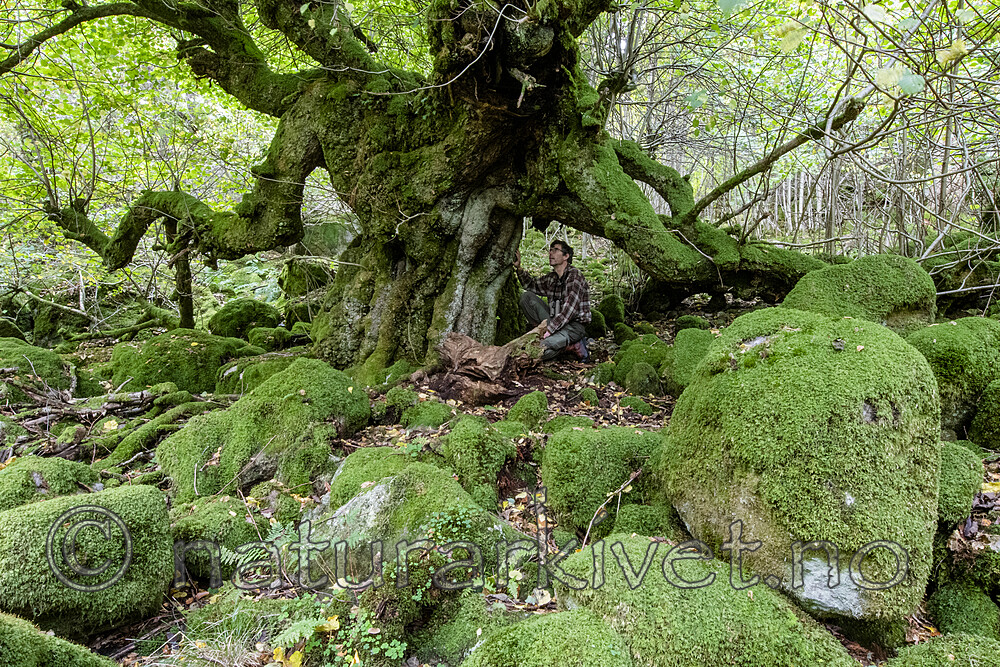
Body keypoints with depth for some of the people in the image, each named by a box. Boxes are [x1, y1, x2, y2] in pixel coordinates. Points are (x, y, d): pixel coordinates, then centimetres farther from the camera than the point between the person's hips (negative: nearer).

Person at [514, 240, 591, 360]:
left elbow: (569, 310, -22)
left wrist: (548, 329, -27)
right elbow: (531, 285, 28)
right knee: (526, 296, -6)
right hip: (555, 321, 7)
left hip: (574, 325, -7)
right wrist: (518, 268, 9)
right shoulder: (551, 277, 9)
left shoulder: (574, 274, -13)